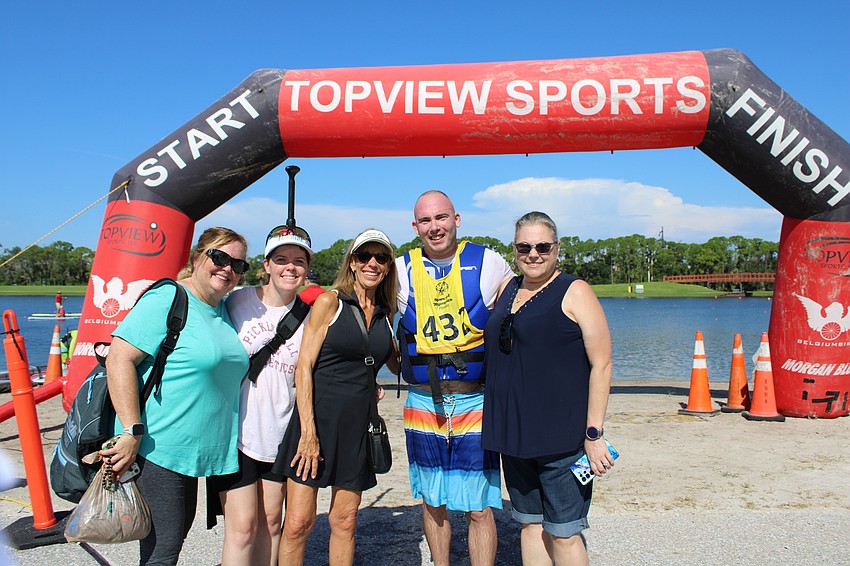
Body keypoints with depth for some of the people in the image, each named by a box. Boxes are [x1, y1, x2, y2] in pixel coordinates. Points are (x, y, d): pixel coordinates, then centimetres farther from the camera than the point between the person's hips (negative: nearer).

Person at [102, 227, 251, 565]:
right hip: (155, 447, -9)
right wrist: (132, 432, -23)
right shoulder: (167, 300, -14)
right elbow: (119, 360, -21)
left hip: (192, 450, 9)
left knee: (177, 534, 20)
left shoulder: (223, 310, 11)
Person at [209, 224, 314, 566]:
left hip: (280, 433, 3)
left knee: (270, 524, 12)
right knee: (242, 526, -4)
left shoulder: (308, 316, 3)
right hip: (235, 431, -3)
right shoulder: (237, 301, -5)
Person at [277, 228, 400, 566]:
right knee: (298, 522, -4)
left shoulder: (385, 315, 12)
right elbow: (304, 367, -8)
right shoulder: (330, 302, -3)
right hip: (317, 416, -4)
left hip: (359, 424, 5)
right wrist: (309, 432, -14)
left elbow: (397, 364, 24)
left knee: (344, 520, 11)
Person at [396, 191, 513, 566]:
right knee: (432, 503, 14)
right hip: (423, 405, 2)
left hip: (475, 404, -2)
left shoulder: (487, 263, -2)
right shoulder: (401, 271, 2)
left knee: (479, 509, 1)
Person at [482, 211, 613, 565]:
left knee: (563, 533, 1)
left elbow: (601, 364, -10)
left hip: (561, 435, -6)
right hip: (514, 433, 6)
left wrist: (593, 434, -13)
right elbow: (497, 353, 26)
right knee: (531, 524, 15)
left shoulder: (574, 292, -6)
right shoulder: (508, 289, 12)